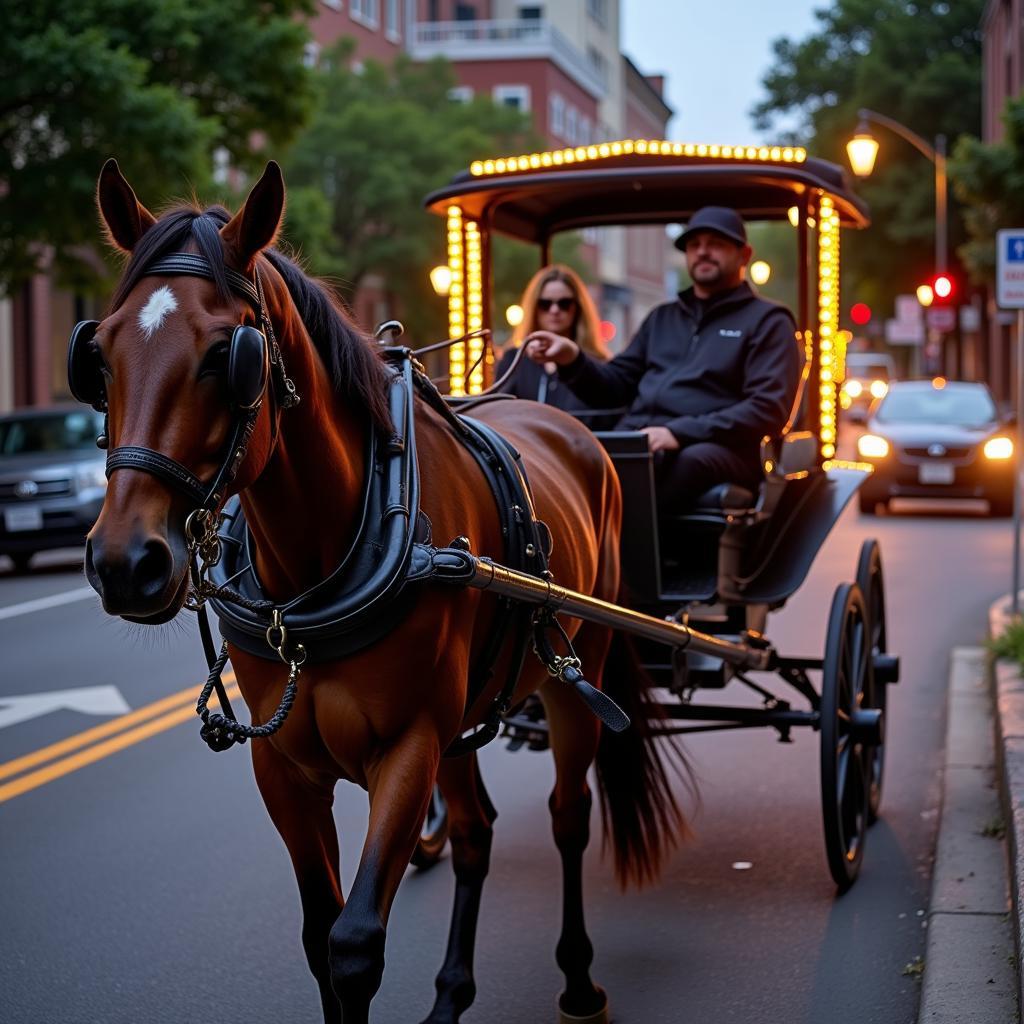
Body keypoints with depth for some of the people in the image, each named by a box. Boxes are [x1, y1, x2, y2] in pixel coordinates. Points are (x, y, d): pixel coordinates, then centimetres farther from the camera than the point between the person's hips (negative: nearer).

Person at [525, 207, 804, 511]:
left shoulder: (767, 321, 11)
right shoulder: (662, 318, 30)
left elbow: (769, 409, -3)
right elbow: (616, 386, 27)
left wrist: (679, 432, -14)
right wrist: (572, 360, 4)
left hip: (712, 449, -4)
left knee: (690, 460, -42)